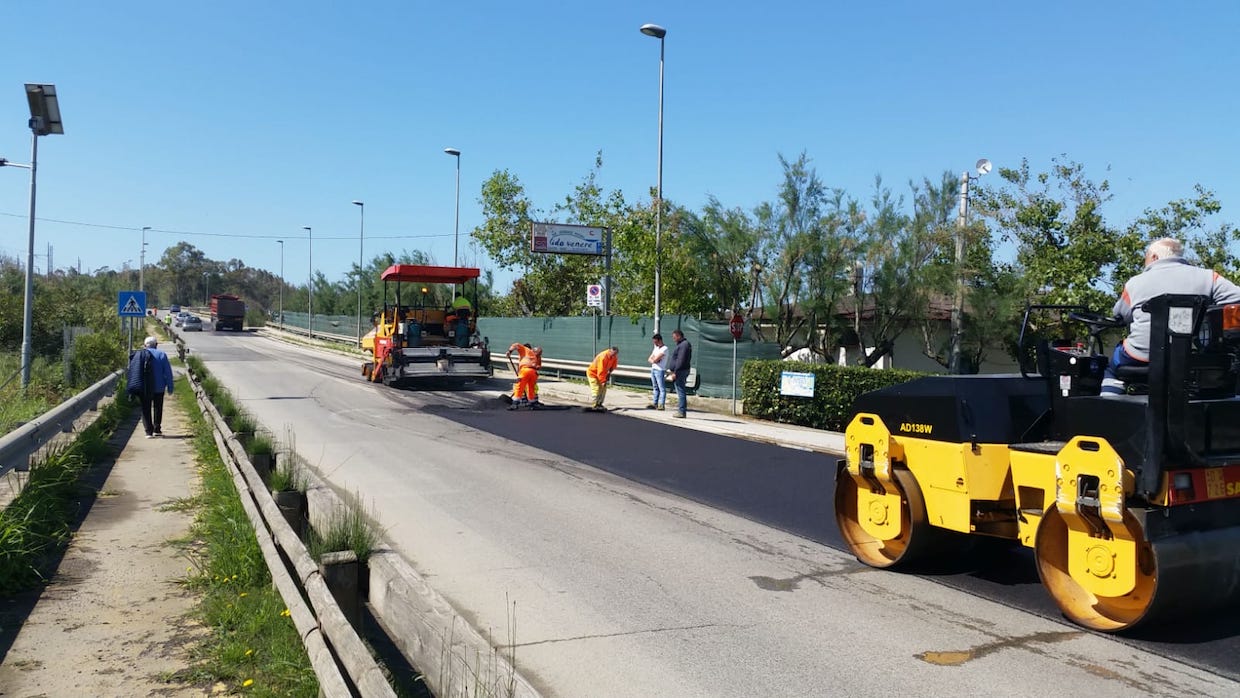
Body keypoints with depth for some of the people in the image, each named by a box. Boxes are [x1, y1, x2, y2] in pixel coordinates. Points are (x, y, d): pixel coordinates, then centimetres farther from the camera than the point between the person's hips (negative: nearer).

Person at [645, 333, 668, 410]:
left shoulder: (664, 349, -11)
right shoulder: (656, 348, 16)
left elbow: (655, 359, -17)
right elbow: (649, 360, 13)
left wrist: (653, 359, 4)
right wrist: (653, 360, -8)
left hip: (660, 370, -9)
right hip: (653, 369, 9)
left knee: (662, 388, -7)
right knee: (655, 388, 11)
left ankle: (661, 405, -10)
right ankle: (654, 403, 14)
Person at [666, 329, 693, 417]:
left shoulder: (684, 345, -16)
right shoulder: (682, 344, 17)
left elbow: (680, 360, -22)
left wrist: (675, 372, -22)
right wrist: (671, 369, 21)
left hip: (680, 371, -11)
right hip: (680, 371, 11)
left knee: (680, 392, -8)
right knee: (681, 391, 12)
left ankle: (681, 412, -7)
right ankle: (682, 411, 16)